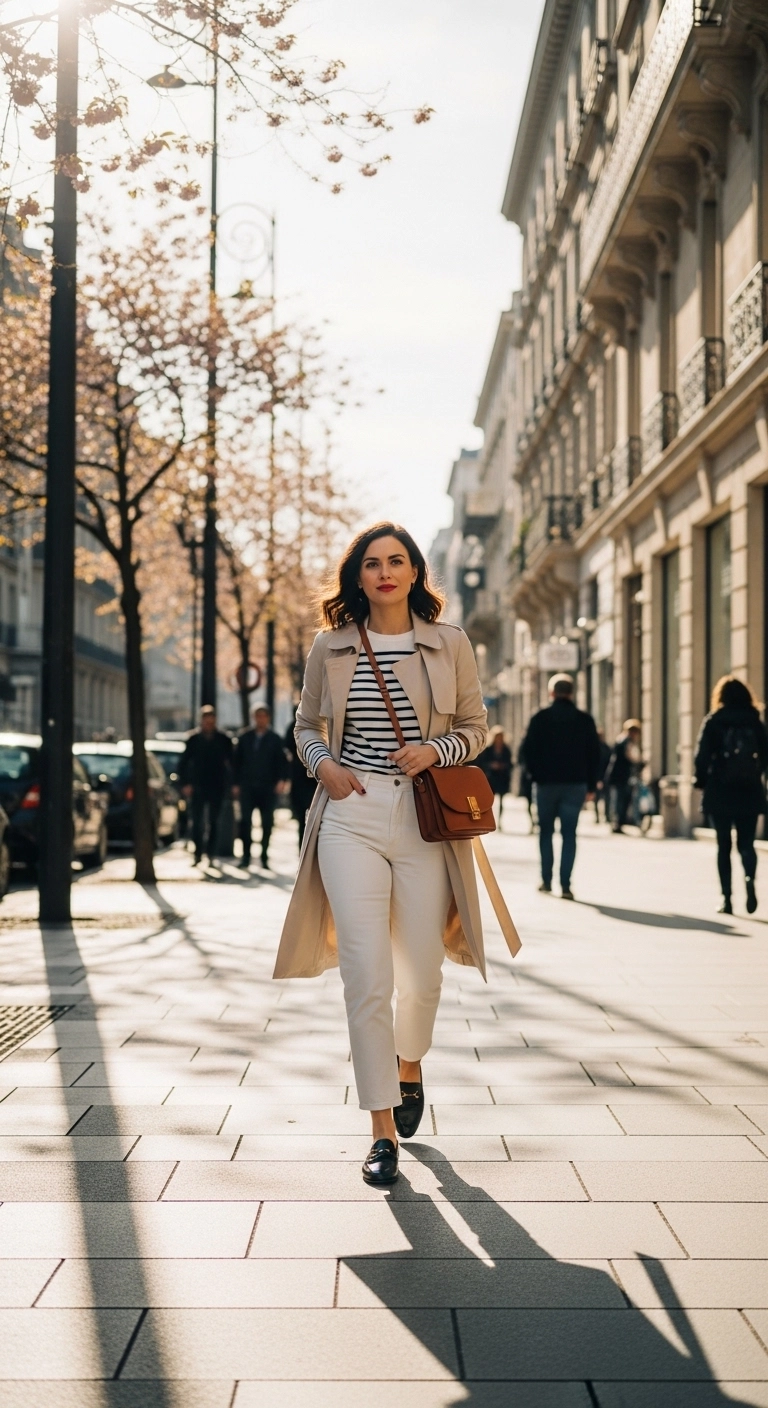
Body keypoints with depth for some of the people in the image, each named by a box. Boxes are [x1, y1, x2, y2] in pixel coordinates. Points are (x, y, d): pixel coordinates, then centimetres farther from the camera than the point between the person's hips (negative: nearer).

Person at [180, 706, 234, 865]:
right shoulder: (194, 738, 1)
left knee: (213, 822, 6)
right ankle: (198, 854, 0)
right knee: (197, 822, -2)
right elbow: (184, 762, 3)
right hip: (198, 786, 0)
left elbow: (231, 762, 5)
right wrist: (185, 784, -4)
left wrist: (229, 783, -2)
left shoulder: (224, 739, 1)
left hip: (217, 786, 0)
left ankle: (211, 853, 14)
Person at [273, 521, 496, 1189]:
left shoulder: (450, 644, 5)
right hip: (352, 815, 0)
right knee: (366, 977, -8)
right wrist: (324, 764, -2)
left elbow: (475, 727, 12)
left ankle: (409, 1066, 42)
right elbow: (307, 726, 18)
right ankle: (383, 1129, 2)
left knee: (422, 972, 8)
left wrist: (436, 750, -8)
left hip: (426, 816, 0)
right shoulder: (331, 647, 7)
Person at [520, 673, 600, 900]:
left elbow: (528, 749, -5)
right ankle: (565, 884, -7)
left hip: (546, 783, 0)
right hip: (575, 784, 1)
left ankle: (546, 880, 11)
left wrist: (536, 774, 8)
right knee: (569, 834, 1)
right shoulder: (584, 720, 2)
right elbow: (594, 754, 3)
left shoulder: (541, 718, -3)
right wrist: (591, 785, 7)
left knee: (546, 832, 13)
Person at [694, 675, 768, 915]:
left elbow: (702, 757, -10)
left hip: (720, 793, -2)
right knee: (746, 842, 9)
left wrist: (702, 782, 3)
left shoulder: (713, 722, -5)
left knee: (724, 845, 7)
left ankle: (726, 898, 3)